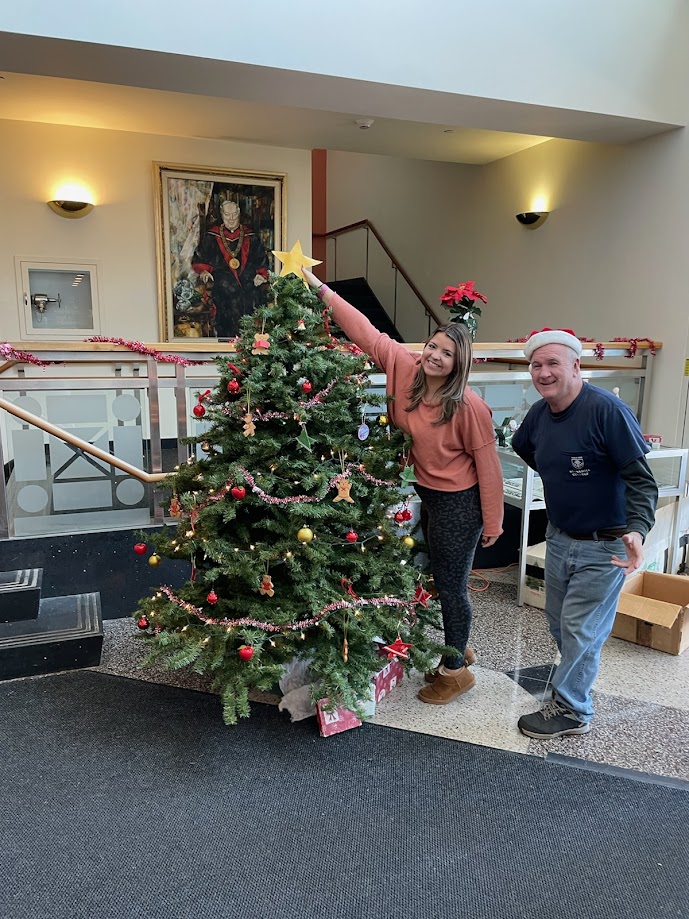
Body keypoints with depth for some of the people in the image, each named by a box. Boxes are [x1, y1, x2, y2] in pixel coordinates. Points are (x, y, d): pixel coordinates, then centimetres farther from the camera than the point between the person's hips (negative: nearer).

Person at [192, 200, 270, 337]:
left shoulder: (250, 237, 16)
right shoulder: (212, 237, 12)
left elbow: (262, 259, 19)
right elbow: (198, 258, 15)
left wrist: (261, 274, 1)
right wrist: (203, 271, -5)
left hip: (249, 285, 1)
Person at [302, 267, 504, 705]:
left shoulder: (470, 406, -23)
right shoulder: (406, 369, -9)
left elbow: (487, 465, -15)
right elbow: (367, 333, -5)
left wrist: (492, 522, -10)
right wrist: (321, 289, -7)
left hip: (458, 504, -7)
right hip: (424, 495, 7)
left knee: (451, 586, 7)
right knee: (443, 580, 21)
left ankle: (455, 671, 28)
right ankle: (458, 648, 44)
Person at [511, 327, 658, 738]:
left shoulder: (607, 410, -23)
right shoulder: (539, 413, -2)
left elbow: (642, 479, -22)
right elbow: (522, 446, 22)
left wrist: (637, 529, -36)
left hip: (603, 547, -7)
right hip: (559, 537, 7)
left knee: (580, 630, 4)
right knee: (559, 623, 20)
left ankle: (571, 711, 23)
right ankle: (574, 684, 43)